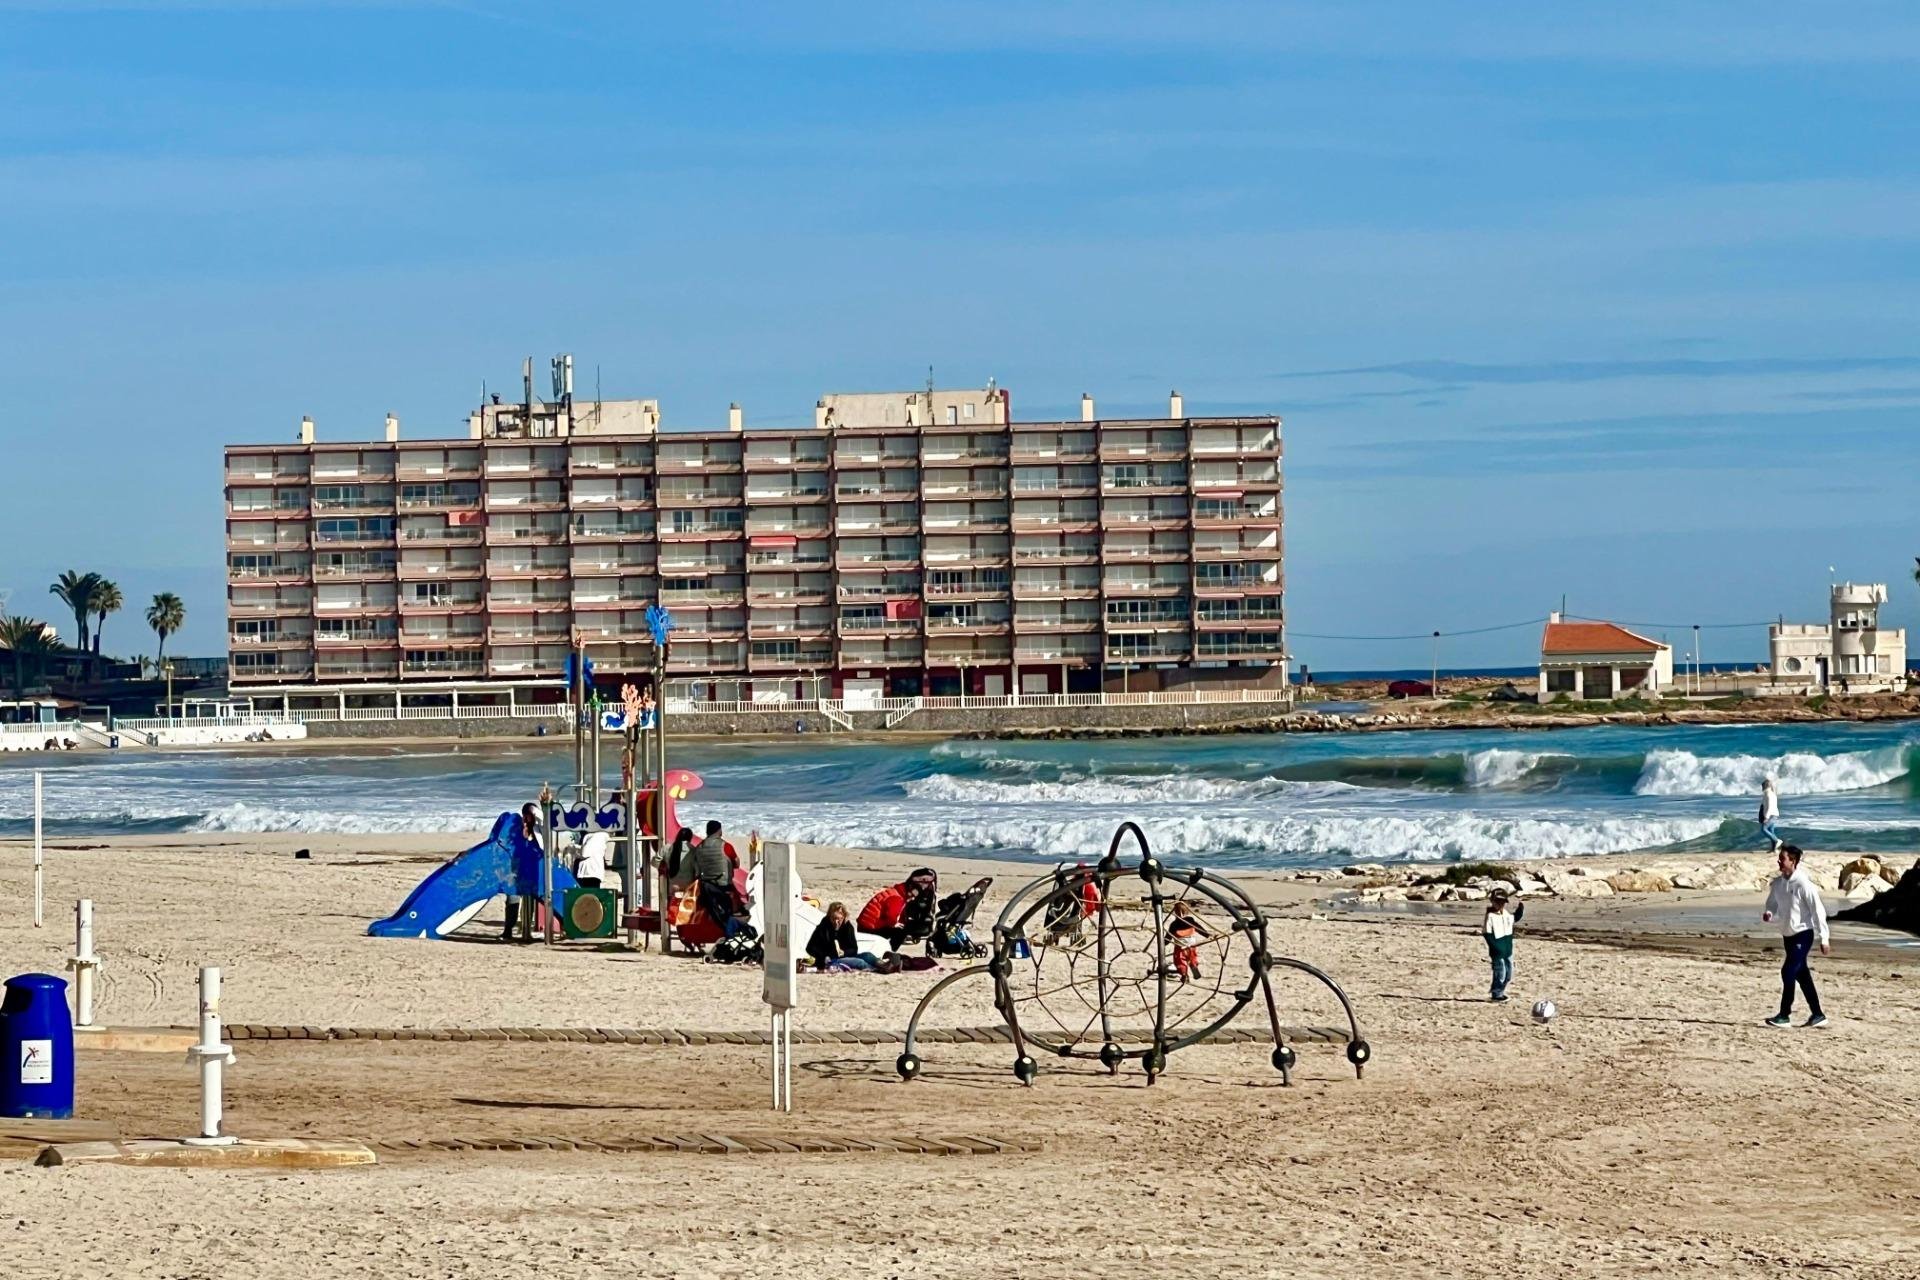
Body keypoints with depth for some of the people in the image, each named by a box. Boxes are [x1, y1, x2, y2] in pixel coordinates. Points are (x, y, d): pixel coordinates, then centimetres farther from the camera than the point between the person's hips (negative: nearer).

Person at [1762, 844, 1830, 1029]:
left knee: (1788, 972, -15)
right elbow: (1773, 905, 15)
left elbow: (1818, 911, -15)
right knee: (1802, 975, 11)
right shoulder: (1777, 883, 3)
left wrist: (1824, 938, -15)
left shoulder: (1803, 884, -18)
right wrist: (1769, 914, -10)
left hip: (1803, 933, -8)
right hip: (1788, 935, 8)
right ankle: (1817, 1015, 20)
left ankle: (1784, 1016, -10)